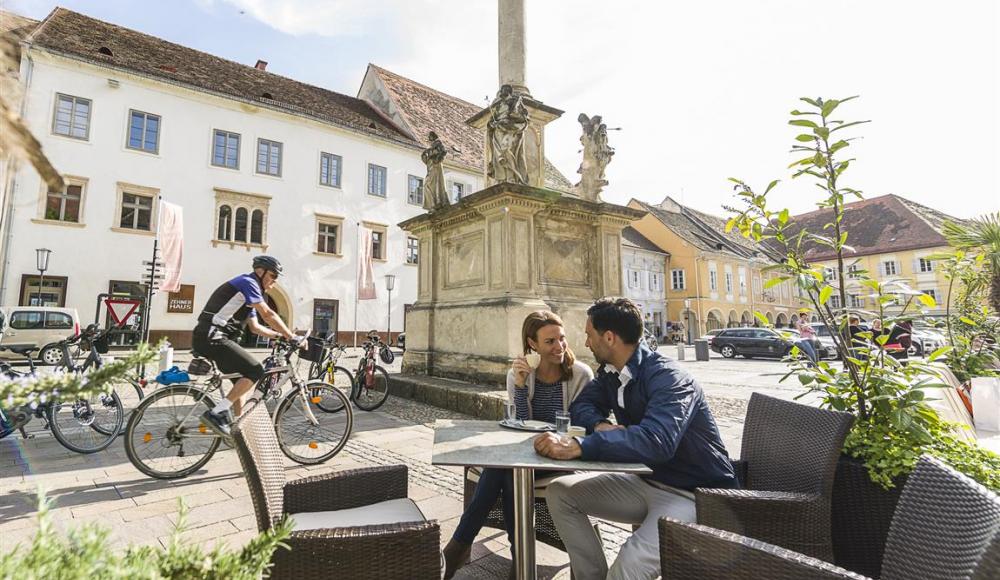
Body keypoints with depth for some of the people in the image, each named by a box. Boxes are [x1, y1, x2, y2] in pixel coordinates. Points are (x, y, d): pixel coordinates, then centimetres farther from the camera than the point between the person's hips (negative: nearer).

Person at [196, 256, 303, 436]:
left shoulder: (249, 291, 22)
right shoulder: (247, 282, -8)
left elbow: (255, 327, 25)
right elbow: (268, 315, -16)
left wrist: (280, 336, 17)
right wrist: (292, 337, -13)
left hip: (210, 339, 11)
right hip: (211, 338, -11)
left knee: (242, 377, 17)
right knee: (255, 371, -15)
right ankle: (216, 413, -14)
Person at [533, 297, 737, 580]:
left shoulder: (667, 377, -25)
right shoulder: (610, 373, 0)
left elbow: (656, 440, -40)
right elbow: (581, 405, 4)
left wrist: (578, 447, -48)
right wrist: (601, 425, -18)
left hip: (694, 494, -8)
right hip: (647, 481, 8)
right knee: (559, 492, 0)